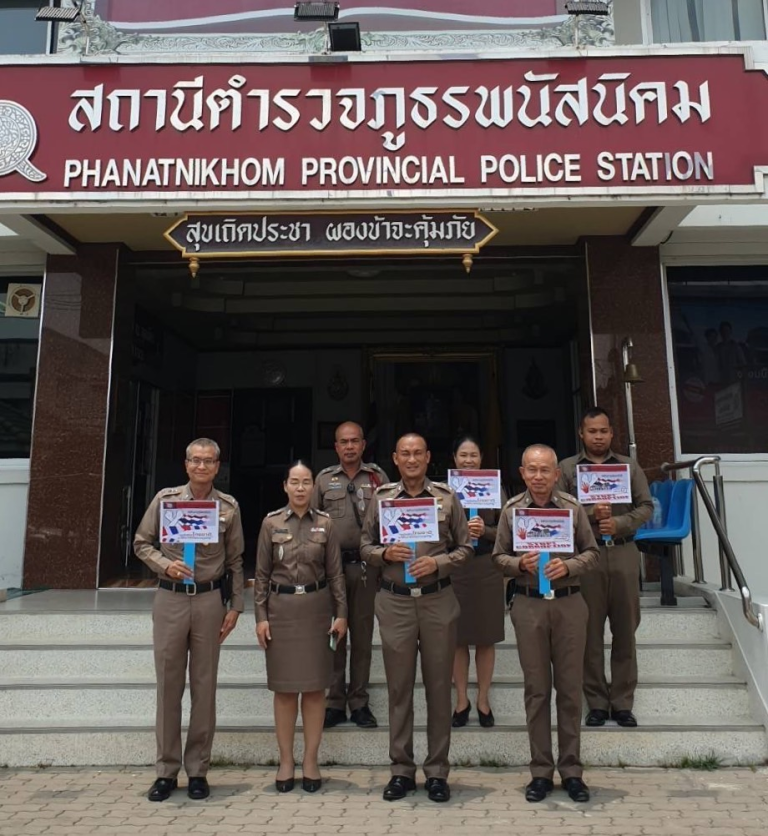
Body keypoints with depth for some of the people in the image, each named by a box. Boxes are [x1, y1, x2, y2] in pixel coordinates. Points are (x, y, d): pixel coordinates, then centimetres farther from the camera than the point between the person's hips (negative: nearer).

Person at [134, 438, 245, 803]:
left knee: (204, 686, 8)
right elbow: (142, 543, 6)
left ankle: (198, 770, 22)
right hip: (170, 598, 0)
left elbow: (235, 560, 5)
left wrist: (235, 606, 2)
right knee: (168, 685, 8)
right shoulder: (165, 498, 0)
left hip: (210, 599, 0)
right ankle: (166, 770, 22)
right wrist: (165, 564, -12)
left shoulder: (229, 506, 1)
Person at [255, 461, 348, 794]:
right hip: (281, 607, 0)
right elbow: (261, 573, 2)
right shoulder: (271, 523, 0)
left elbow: (335, 573, 3)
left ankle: (311, 760, 20)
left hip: (316, 608, 1)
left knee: (315, 686, 6)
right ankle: (286, 761, 21)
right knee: (284, 687, 7)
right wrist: (261, 616, -3)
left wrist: (341, 613, -2)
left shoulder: (325, 523, 1)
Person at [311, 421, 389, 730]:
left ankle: (359, 702, 21)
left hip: (365, 565, 0)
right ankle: (334, 702, 19)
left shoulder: (378, 477, 4)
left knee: (362, 634, 9)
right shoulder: (323, 479, 7)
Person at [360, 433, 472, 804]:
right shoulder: (381, 497, 4)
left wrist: (438, 562, -12)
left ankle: (437, 771, 24)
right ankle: (401, 770, 24)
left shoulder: (447, 497, 2)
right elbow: (365, 546, 8)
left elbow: (465, 547, 4)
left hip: (438, 600, 0)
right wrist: (385, 553, -12)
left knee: (439, 686, 8)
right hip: (395, 601, 1)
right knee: (398, 686, 9)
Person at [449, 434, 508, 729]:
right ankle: (461, 699, 23)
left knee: (486, 638, 8)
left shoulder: (494, 488, 4)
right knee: (458, 638, 7)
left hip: (487, 568, 1)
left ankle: (483, 699, 24)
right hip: (454, 569, 0)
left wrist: (485, 531, -15)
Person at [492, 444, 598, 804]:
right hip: (529, 605, 0)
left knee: (570, 687, 8)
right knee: (536, 689, 8)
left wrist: (568, 566, -14)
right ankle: (541, 771, 21)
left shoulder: (573, 508, 0)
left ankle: (571, 770, 23)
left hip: (569, 603, 0)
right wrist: (520, 564, -15)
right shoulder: (511, 510, 0)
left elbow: (592, 552, 5)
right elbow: (498, 557, 4)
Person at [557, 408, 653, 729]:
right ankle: (596, 702, 15)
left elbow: (646, 506, 5)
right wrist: (590, 513, -17)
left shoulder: (629, 466, 10)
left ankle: (622, 701, 19)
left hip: (624, 553, 2)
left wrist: (619, 524, -11)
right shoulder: (567, 468, 4)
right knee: (591, 631, 4)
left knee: (625, 630, 7)